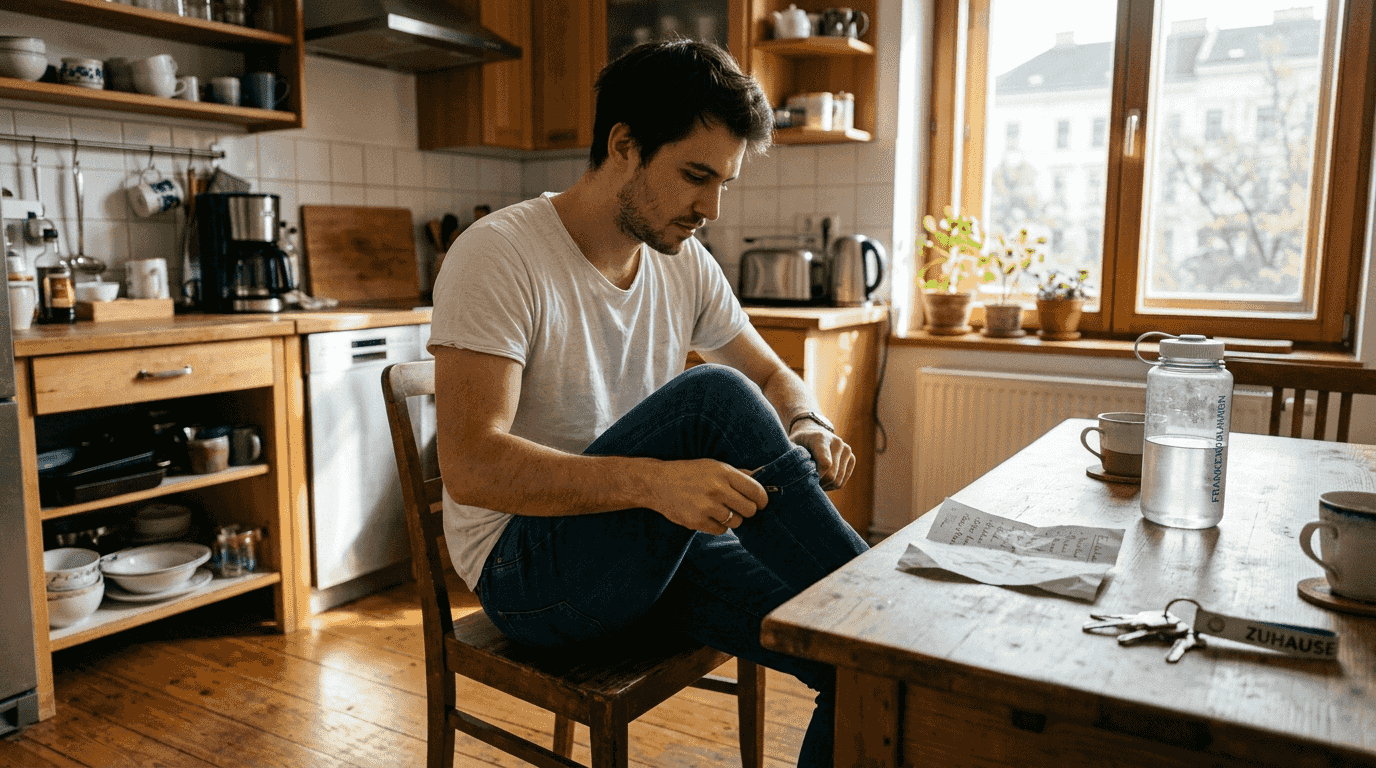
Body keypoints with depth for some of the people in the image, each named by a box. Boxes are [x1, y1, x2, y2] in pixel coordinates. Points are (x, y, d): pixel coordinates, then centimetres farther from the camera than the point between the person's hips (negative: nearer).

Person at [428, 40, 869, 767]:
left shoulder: (684, 265, 3)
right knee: (710, 396, -29)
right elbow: (470, 468, -26)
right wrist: (654, 481, -39)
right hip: (527, 569, -6)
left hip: (655, 548, 6)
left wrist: (806, 429, -11)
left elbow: (774, 376, 14)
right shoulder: (498, 255, -17)